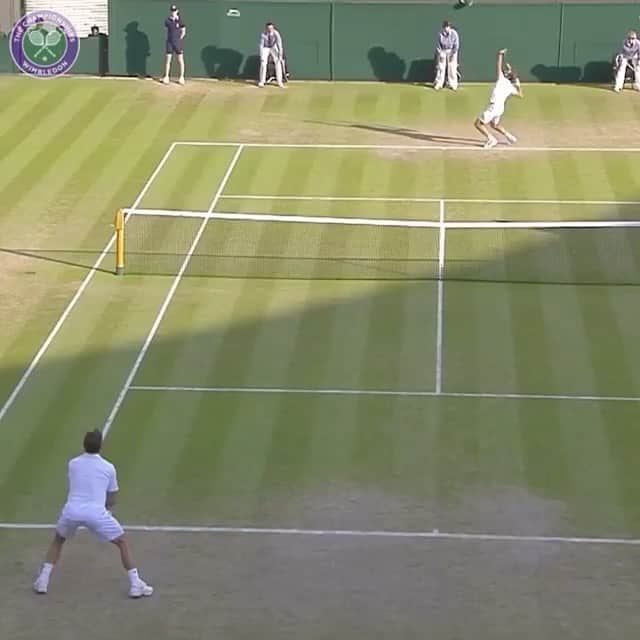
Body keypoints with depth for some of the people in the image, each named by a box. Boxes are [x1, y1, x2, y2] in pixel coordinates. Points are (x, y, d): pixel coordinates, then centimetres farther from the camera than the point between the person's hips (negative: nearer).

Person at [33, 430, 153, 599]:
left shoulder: (73, 464, 13)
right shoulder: (108, 468, 7)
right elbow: (111, 501, 15)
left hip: (72, 510, 2)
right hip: (96, 512, -2)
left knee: (57, 540, 31)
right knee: (123, 542, 15)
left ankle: (42, 581, 22)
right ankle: (135, 585, 8)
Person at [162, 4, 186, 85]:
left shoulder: (180, 21, -4)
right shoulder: (168, 21, 3)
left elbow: (183, 32, 1)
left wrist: (179, 39, -4)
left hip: (178, 42, -2)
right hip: (170, 42, 2)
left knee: (180, 60, 0)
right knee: (168, 59, 1)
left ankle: (181, 77, 6)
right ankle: (166, 77, 7)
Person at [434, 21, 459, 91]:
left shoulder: (454, 33, -16)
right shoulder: (440, 34, -13)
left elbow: (456, 45, -9)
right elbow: (438, 45, -5)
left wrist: (453, 54, -12)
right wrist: (440, 54, -11)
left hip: (451, 51, -1)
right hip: (442, 51, 1)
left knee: (452, 69, -3)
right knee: (440, 68, 1)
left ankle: (453, 84, 5)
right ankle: (438, 84, 8)